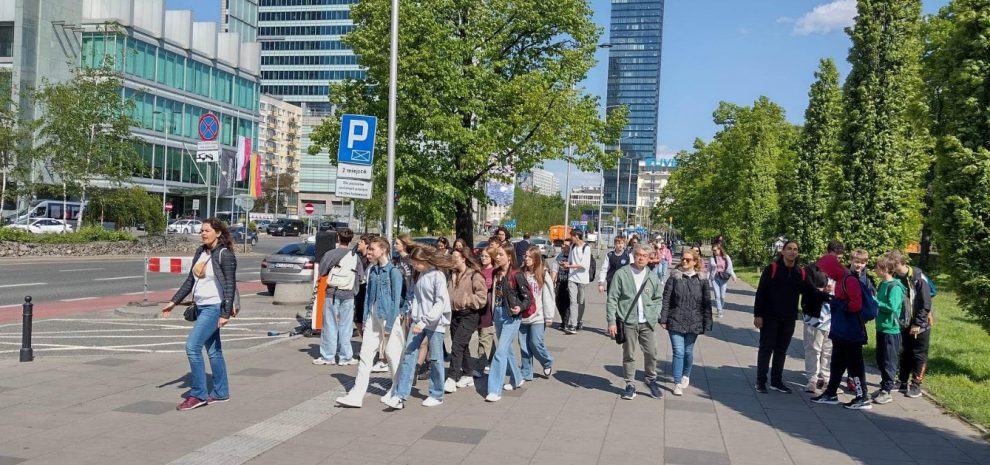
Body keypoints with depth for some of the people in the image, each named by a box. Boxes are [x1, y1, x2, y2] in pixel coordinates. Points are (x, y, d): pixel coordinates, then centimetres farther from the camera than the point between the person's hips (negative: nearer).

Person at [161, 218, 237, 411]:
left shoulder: (225, 255, -13)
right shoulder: (200, 253, 11)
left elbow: (230, 285, -16)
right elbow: (190, 280, 17)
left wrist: (225, 313, -21)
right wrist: (173, 302, 14)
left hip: (214, 308, -8)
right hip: (202, 307, 8)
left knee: (192, 346, -13)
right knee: (213, 351, 13)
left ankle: (198, 394, -4)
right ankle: (221, 393, 22)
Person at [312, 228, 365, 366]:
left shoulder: (330, 254, -7)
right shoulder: (355, 256, 1)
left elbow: (321, 272, -1)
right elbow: (360, 276, 4)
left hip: (332, 293, -2)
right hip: (348, 294, 2)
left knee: (330, 325, 5)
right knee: (346, 326, 7)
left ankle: (328, 356, 9)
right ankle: (345, 357, 11)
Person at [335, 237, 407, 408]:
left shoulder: (393, 271, -10)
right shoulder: (372, 270, 11)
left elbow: (396, 299, -12)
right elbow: (368, 296, 15)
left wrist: (390, 324, -14)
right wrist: (365, 319, 9)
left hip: (388, 317, -6)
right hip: (373, 317, 6)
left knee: (393, 355, 4)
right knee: (365, 355, 2)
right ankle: (357, 395, 1)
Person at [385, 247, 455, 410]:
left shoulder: (438, 276, -12)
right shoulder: (421, 275, 11)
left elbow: (441, 303, -18)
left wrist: (424, 322, -23)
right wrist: (411, 313, 7)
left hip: (435, 323, -6)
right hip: (418, 321, 7)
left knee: (435, 359, 5)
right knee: (408, 355, -2)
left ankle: (437, 395, 19)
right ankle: (400, 396, -3)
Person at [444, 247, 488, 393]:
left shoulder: (475, 275, -12)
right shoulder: (454, 275, 13)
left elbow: (482, 297, -16)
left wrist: (465, 300, -16)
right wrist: (450, 303, 7)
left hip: (469, 315, -8)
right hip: (455, 313, 8)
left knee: (457, 345, -15)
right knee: (462, 346, 14)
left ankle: (452, 379, -15)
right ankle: (467, 376, 26)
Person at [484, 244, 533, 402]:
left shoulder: (516, 275, -13)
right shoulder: (496, 274, 6)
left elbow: (528, 297, -11)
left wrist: (520, 307, -27)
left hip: (511, 316, -7)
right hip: (498, 314, 7)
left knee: (501, 351, -12)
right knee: (507, 349, 19)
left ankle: (495, 390, -11)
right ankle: (517, 379, 39)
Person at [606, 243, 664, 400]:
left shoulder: (652, 277, 6)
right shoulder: (622, 274, -4)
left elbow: (658, 298, 19)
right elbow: (612, 299, -4)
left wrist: (655, 315, 5)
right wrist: (611, 321, -9)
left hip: (647, 323, 3)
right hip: (628, 322, -2)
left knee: (651, 353, 4)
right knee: (629, 355, 5)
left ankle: (651, 380, 27)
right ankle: (630, 385, 18)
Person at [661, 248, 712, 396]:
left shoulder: (702, 279, 1)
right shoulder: (675, 277, -2)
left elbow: (706, 303, 2)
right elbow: (666, 299, -1)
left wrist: (707, 324, -1)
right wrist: (663, 319, -5)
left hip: (693, 322, 1)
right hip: (675, 321, -1)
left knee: (688, 352, 13)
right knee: (678, 352, -5)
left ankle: (686, 376, 38)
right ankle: (677, 384, 1)